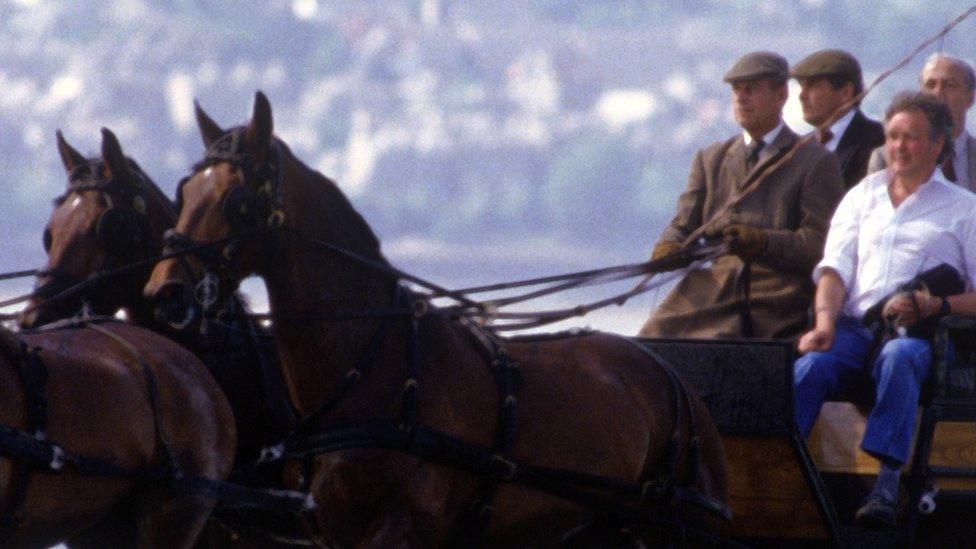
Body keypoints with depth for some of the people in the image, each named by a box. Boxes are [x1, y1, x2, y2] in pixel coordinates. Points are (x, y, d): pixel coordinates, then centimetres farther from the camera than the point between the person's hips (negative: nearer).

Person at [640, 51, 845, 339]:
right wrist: (668, 250, -6)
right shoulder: (710, 159, 28)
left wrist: (762, 243, -18)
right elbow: (684, 224, 19)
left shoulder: (816, 162, 11)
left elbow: (819, 245, 0)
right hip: (711, 284, 4)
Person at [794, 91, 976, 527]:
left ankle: (887, 484, -48)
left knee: (898, 357, -39)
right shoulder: (862, 197, 25)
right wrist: (824, 322, -8)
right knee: (810, 365, -32)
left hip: (921, 334, -3)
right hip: (855, 325, 3)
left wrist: (935, 306, -13)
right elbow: (835, 268, 13)